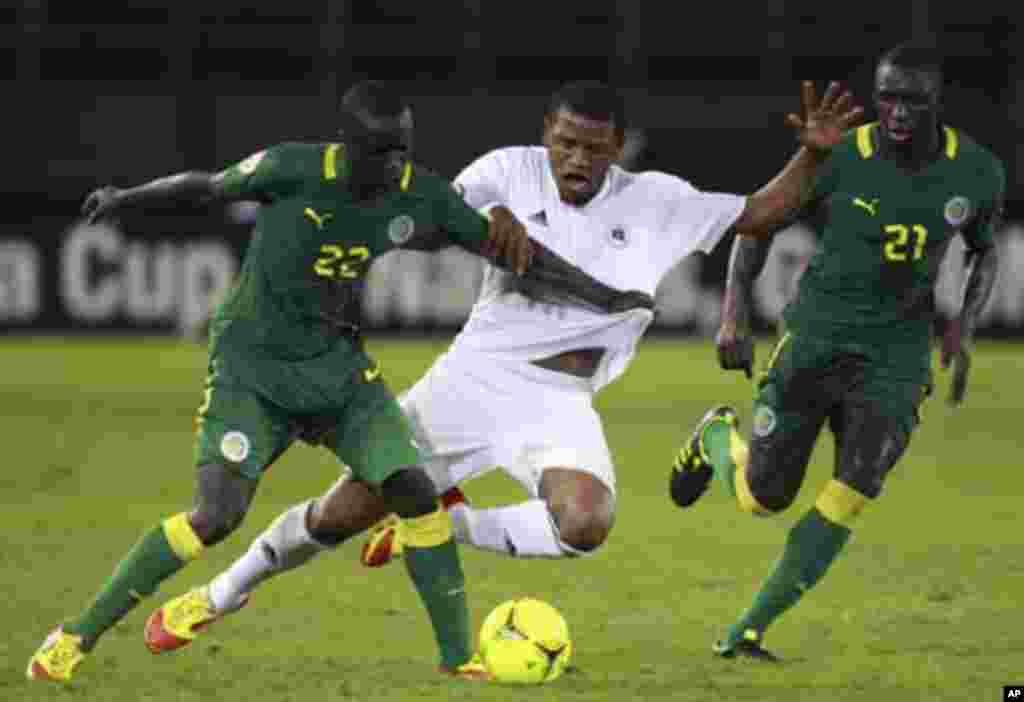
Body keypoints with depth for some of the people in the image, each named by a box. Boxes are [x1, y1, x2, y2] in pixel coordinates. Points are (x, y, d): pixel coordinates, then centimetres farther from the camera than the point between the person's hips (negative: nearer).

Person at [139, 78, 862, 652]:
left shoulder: (656, 201, 0)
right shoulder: (510, 172, -4)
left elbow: (758, 215, 6)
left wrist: (813, 154, -7)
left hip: (559, 403, 1)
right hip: (474, 374, -1)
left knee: (586, 524, -30)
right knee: (341, 513, -1)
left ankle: (455, 527, -2)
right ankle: (228, 590, 26)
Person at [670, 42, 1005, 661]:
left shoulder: (978, 174, -5)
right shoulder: (837, 161, -13)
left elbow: (985, 253, 15)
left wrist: (966, 325, -2)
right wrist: (735, 313, -9)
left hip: (895, 355, 1)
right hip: (816, 337, -1)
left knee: (852, 494, -17)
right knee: (763, 497, 4)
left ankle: (749, 631, -8)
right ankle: (718, 435, 41)